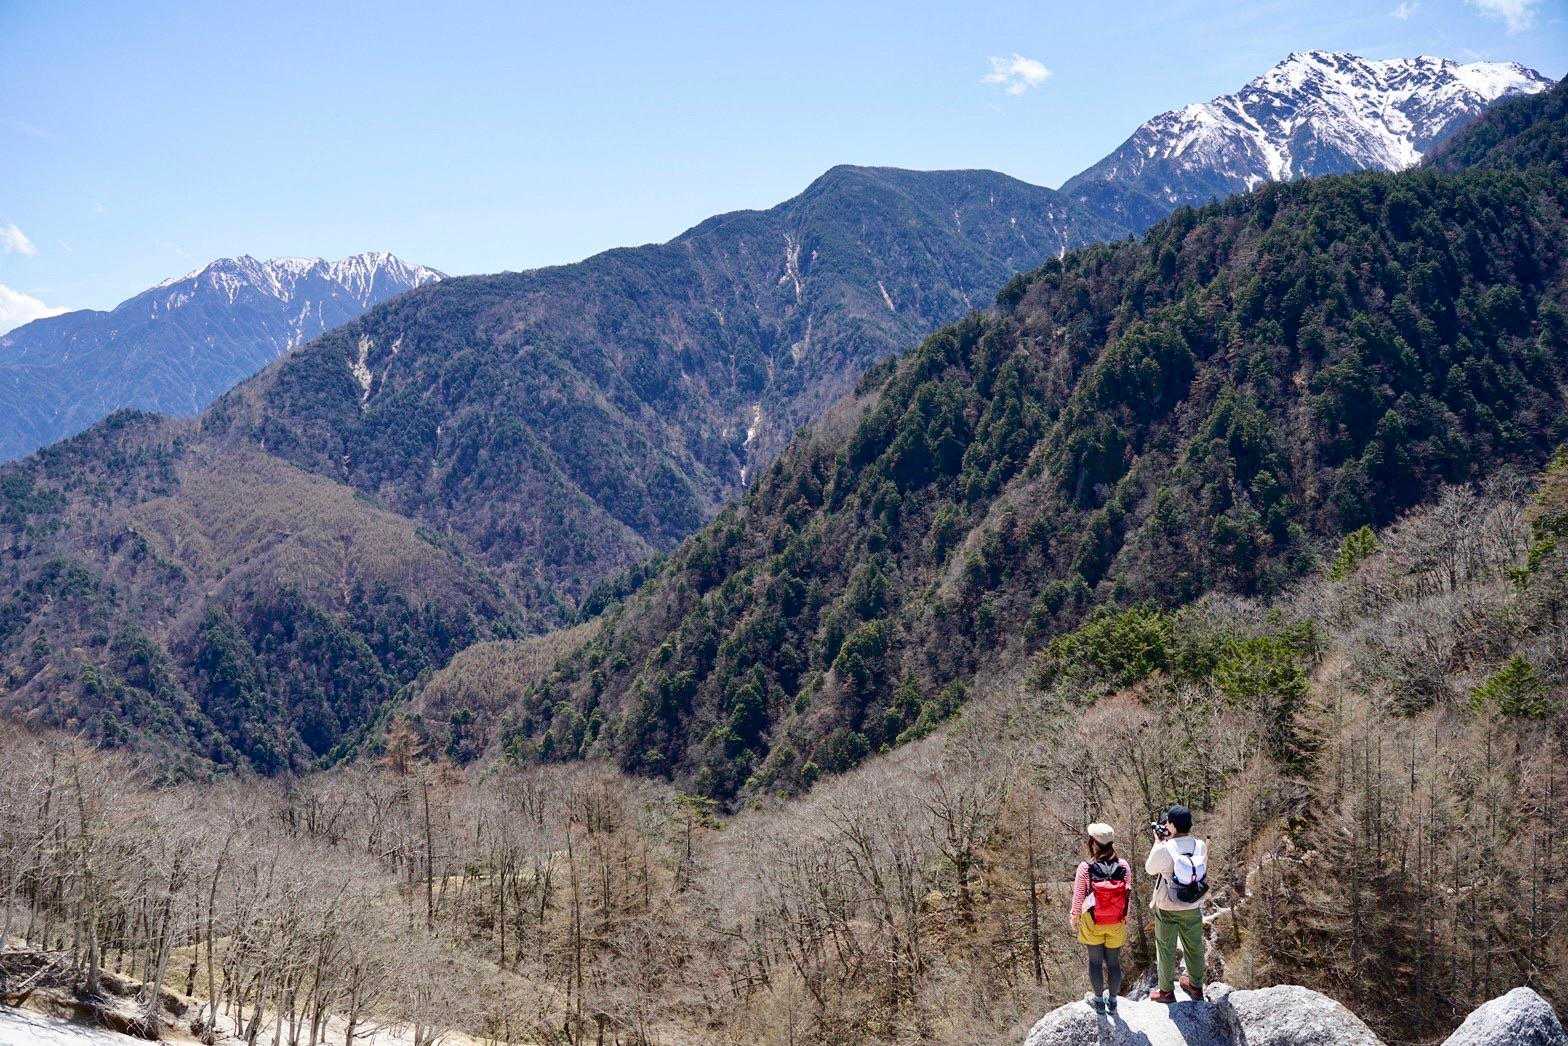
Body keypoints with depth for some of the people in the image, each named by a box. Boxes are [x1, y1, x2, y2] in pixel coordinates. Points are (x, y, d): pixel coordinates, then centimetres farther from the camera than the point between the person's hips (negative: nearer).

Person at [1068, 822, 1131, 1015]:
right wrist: (1125, 917, 12)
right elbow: (1127, 895, -6)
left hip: (1092, 923, -2)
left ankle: (1099, 1001, 28)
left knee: (1095, 961, 16)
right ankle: (1112, 1001, 31)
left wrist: (1073, 918, 8)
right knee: (1114, 962, 17)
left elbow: (1078, 897, -10)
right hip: (1117, 925, 2)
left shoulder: (1085, 868, -20)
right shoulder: (1124, 867, -15)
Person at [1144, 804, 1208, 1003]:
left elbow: (1150, 869, -7)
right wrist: (1169, 840, 4)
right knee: (1194, 946, 22)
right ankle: (1196, 985, 40)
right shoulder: (1201, 846, -13)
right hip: (1193, 907, 4)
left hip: (1167, 909, -4)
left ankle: (1166, 991, 27)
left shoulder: (1163, 850, -26)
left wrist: (1158, 842, -1)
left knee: (1166, 949, 14)